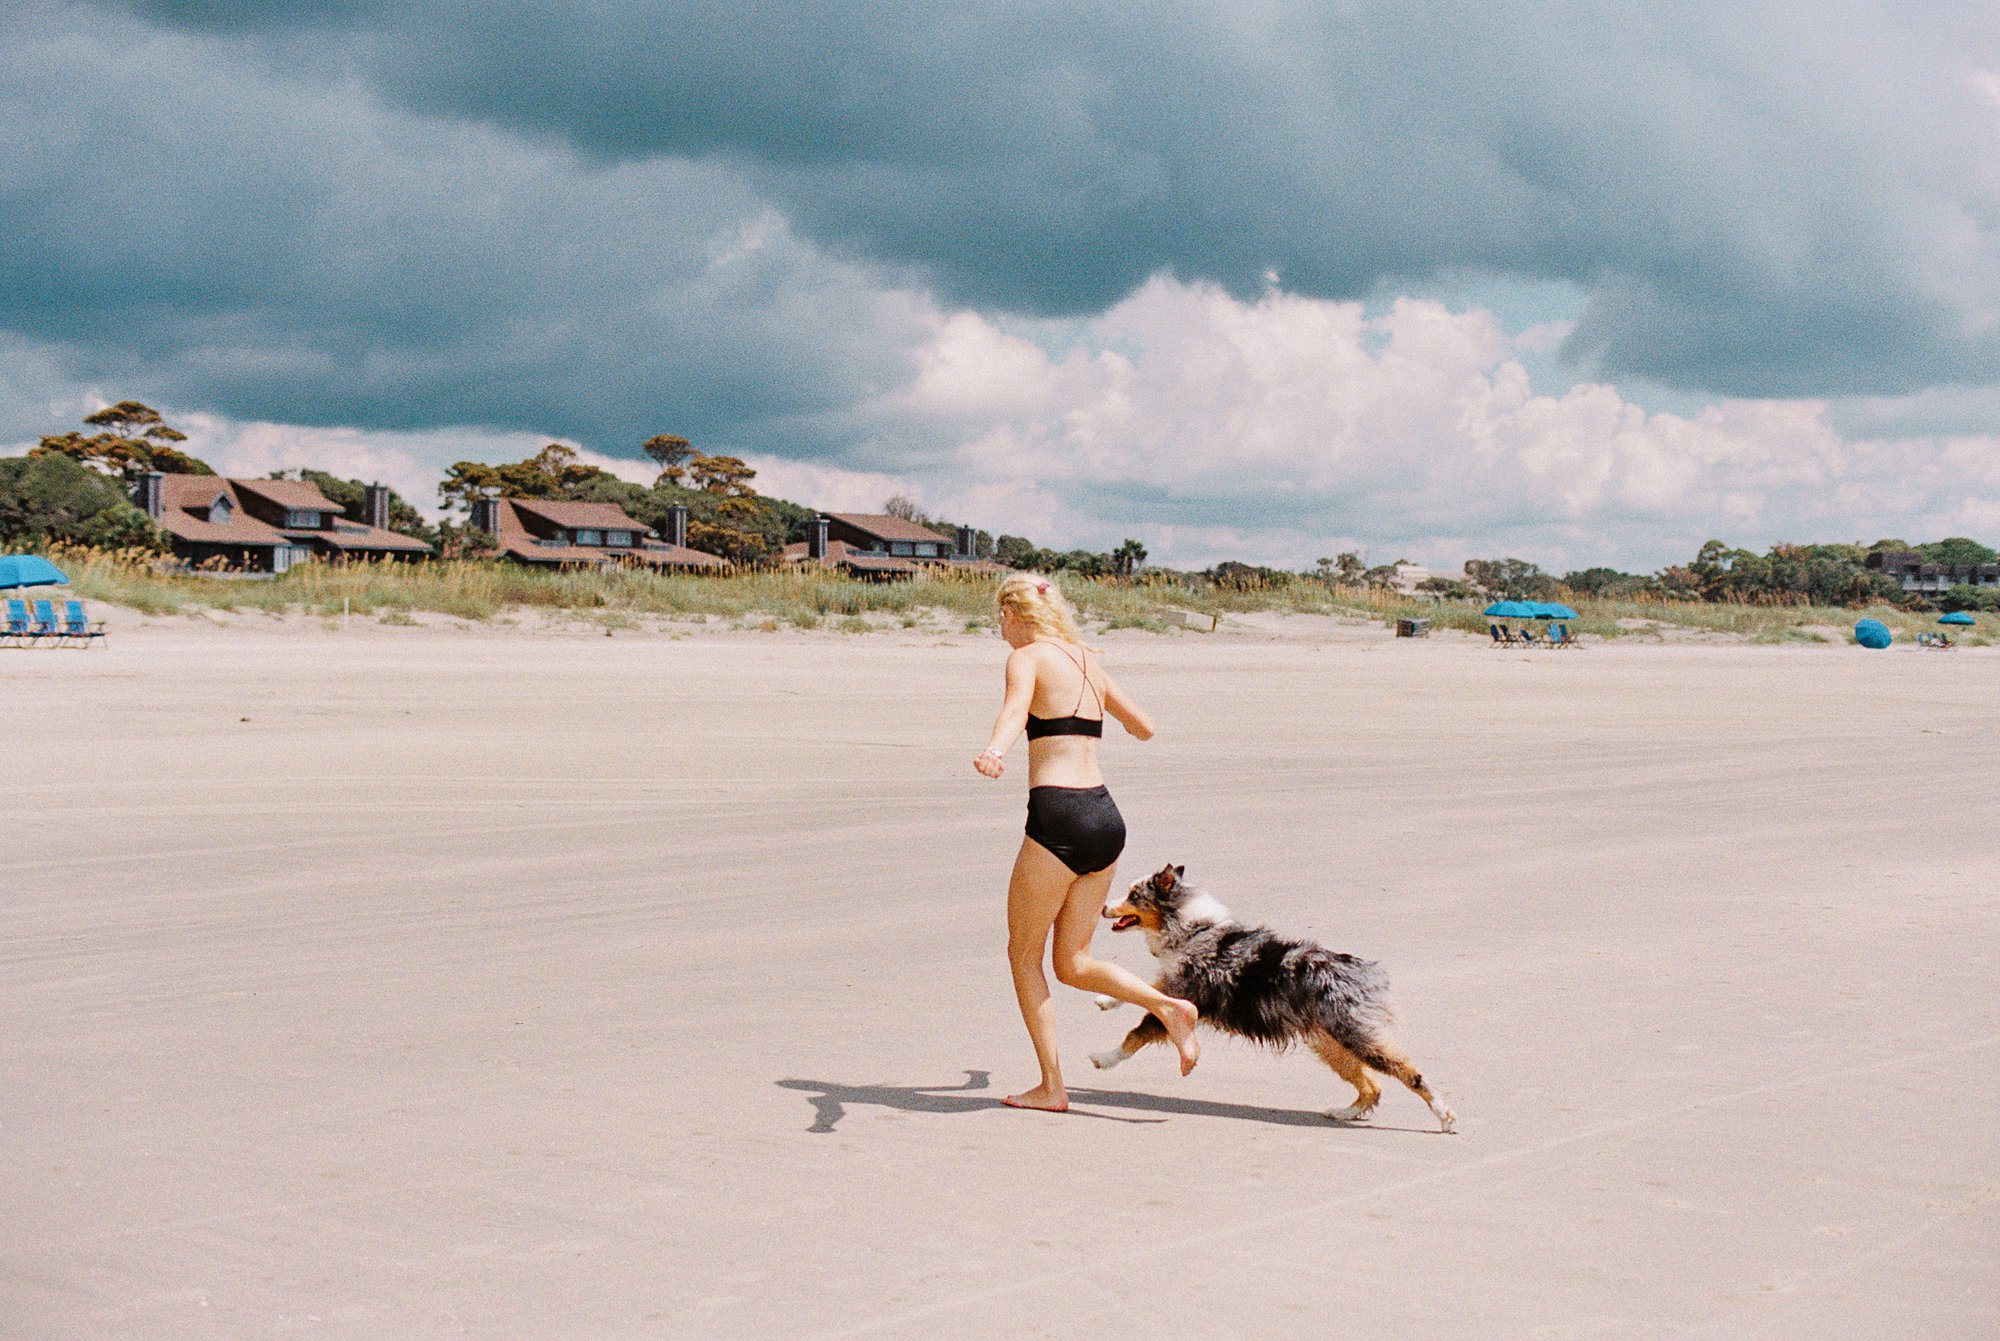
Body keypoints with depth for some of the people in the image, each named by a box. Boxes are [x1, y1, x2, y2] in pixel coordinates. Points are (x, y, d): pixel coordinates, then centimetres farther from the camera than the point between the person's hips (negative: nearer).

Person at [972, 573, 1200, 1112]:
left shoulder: (1027, 657, -2)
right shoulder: (1087, 661, 18)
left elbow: (1015, 709, -26)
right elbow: (1146, 727, 29)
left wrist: (994, 752, -46)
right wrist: (1125, 721, 53)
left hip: (1059, 818, -7)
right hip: (1107, 819, 7)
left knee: (1023, 956, 10)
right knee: (1072, 964, 14)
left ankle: (1051, 1087, 9)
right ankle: (1167, 1006, -9)